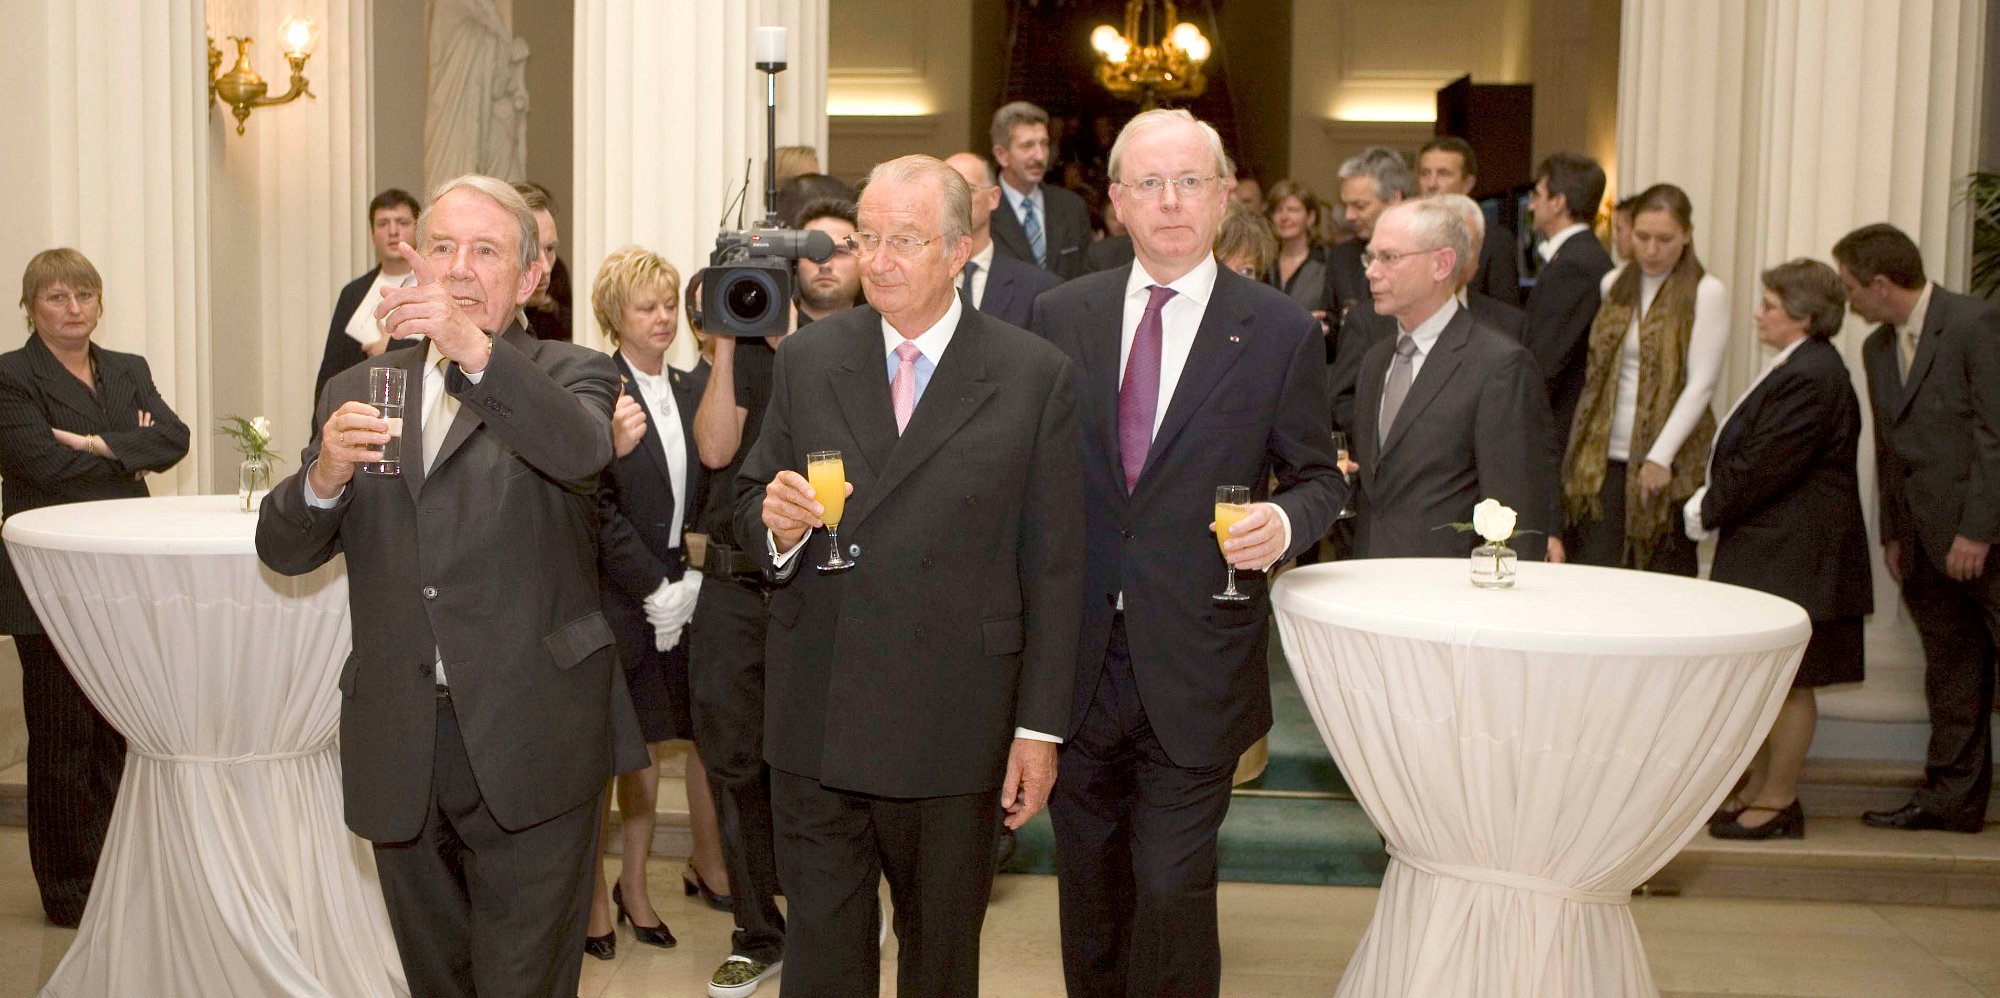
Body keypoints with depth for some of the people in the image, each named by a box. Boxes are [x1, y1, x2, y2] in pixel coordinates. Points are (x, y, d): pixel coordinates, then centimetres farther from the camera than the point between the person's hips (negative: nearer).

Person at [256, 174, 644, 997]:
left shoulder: (569, 375, 1)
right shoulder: (357, 392, 12)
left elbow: (582, 450, -23)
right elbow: (283, 551, 6)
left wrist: (474, 348, -37)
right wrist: (326, 474, -15)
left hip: (527, 740, -4)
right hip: (399, 742, 4)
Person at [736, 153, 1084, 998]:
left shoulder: (1035, 376, -4)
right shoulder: (806, 361, 5)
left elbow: (1053, 568, -4)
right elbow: (751, 495, 11)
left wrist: (1040, 727, -5)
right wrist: (775, 520, -14)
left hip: (954, 729, -2)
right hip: (816, 724, 2)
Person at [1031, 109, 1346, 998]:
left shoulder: (1281, 331, -2)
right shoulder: (1062, 314, 5)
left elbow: (1318, 474, 6)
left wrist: (1287, 519, -17)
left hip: (1195, 667, -3)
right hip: (1077, 656, 3)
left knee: (1171, 890, -1)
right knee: (1087, 884, 18)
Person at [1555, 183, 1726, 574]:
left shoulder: (1707, 292, -5)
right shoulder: (1613, 285, 10)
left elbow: (1701, 383, -10)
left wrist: (1660, 457, -15)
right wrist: (1586, 447, 9)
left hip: (1671, 460, -4)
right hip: (1605, 454, 4)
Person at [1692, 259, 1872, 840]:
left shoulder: (1811, 379, -20)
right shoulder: (1800, 368, 14)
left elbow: (1764, 466, -21)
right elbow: (1748, 455, 17)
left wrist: (1708, 513, -8)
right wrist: (1711, 505, 6)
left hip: (1793, 555, -11)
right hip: (1769, 552, 11)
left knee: (1789, 681, 1)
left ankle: (1778, 803, 11)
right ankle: (1757, 789, 27)